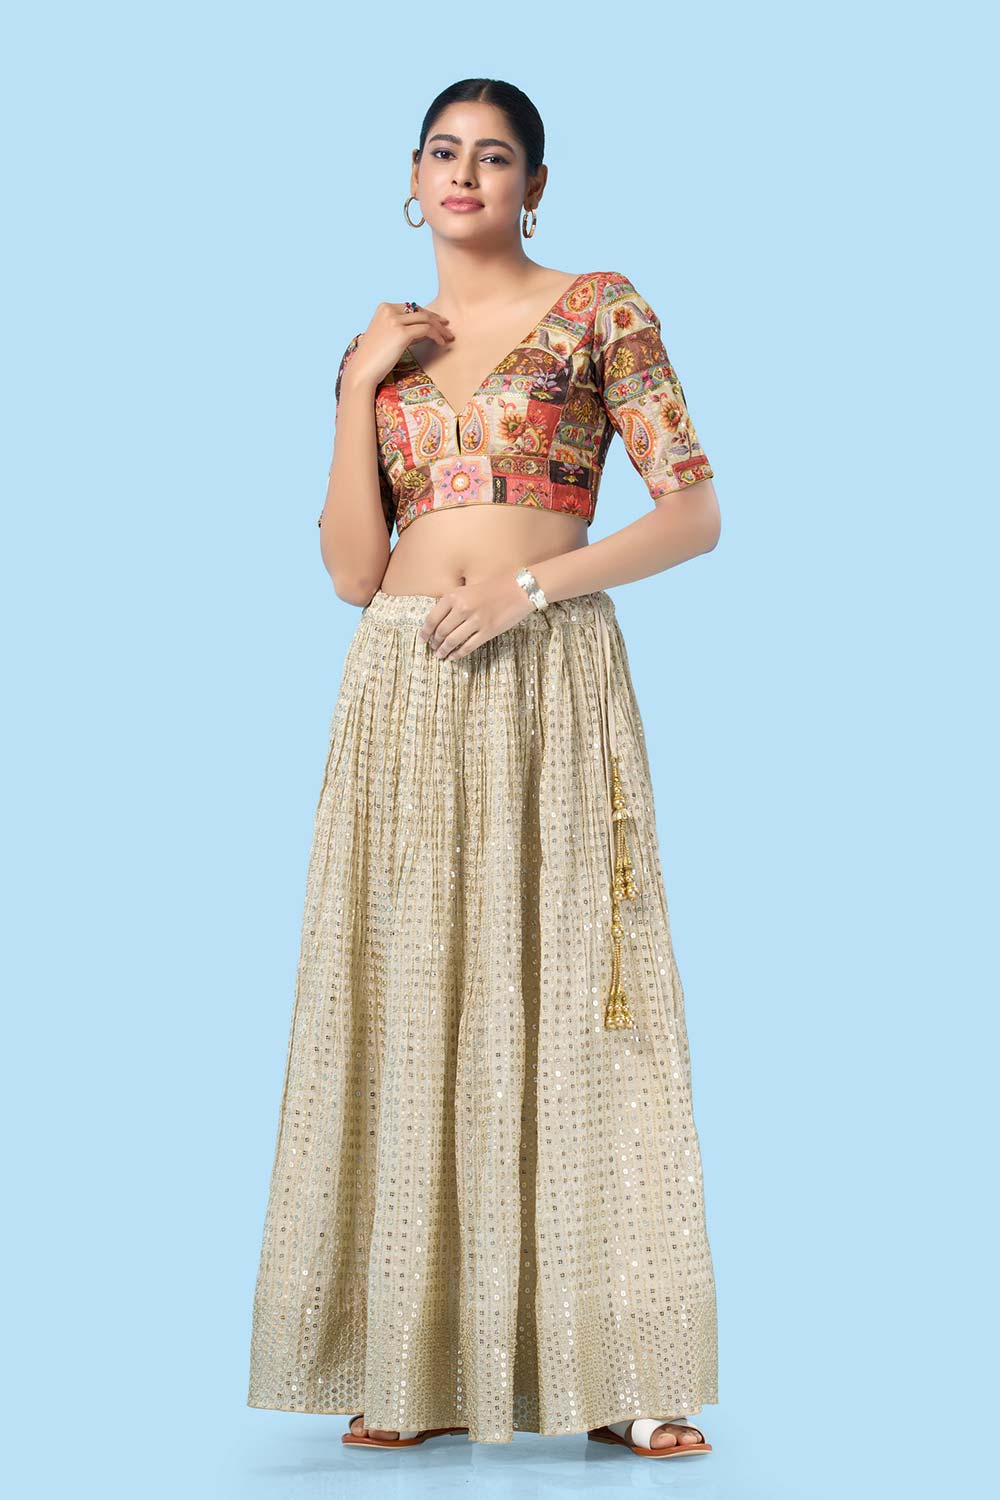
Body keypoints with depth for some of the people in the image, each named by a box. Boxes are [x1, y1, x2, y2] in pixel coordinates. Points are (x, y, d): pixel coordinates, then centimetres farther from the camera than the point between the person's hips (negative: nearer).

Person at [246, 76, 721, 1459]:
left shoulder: (597, 309, 5)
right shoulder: (378, 347, 16)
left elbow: (696, 513, -2)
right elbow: (353, 572, 9)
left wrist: (535, 580, -12)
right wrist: (360, 386, 1)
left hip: (550, 684, -3)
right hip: (403, 696, 4)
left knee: (567, 990, -6)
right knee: (413, 1000, 1)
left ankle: (614, 1370, -1)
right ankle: (416, 1366, 6)